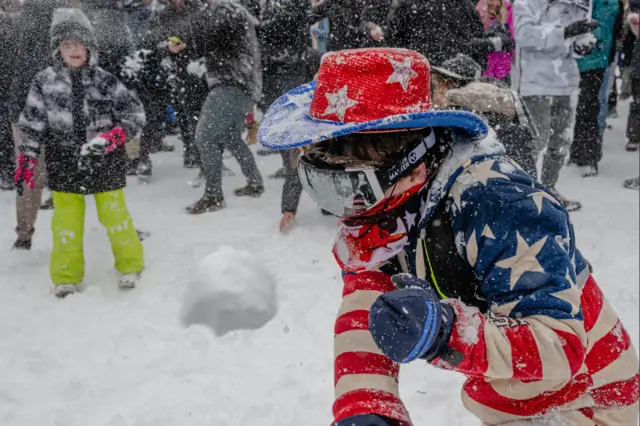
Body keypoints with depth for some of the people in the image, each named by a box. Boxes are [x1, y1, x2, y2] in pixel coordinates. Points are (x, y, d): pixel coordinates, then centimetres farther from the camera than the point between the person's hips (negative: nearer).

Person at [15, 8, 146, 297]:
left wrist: (111, 138, -19)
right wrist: (27, 160, 2)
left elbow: (135, 114, -5)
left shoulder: (105, 81, -4)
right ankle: (66, 276, 24)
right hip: (64, 165, 1)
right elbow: (32, 124, 5)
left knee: (114, 214, 9)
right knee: (66, 220, 9)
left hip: (105, 164, -1)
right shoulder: (44, 82, -2)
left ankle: (130, 265, 27)